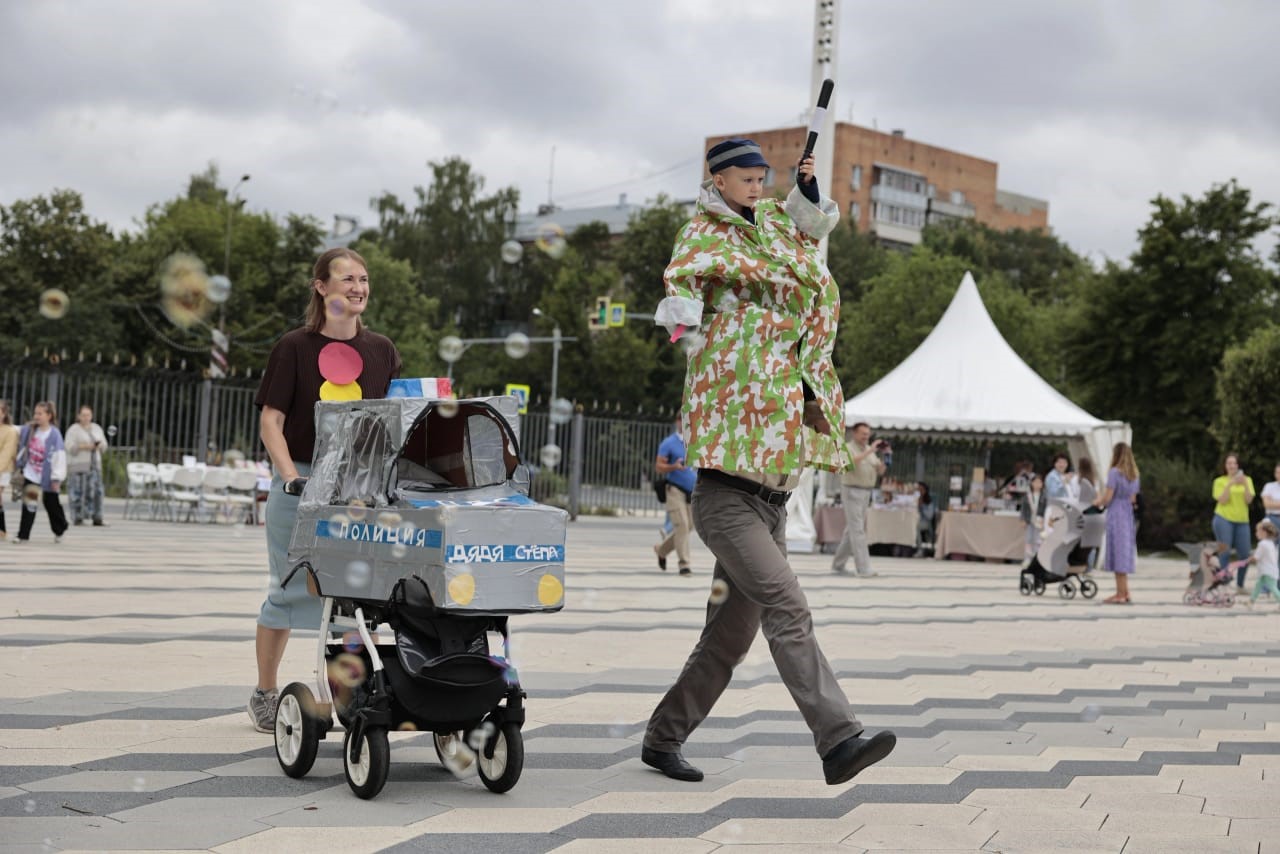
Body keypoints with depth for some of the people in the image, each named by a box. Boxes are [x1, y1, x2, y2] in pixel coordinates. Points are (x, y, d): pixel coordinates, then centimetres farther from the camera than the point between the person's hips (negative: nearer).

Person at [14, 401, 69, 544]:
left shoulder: (54, 434, -17)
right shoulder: (30, 430, 0)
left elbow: (59, 457, -18)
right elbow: (22, 448, 16)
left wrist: (56, 478, -19)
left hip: (47, 477, -4)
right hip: (31, 474, 4)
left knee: (52, 505, 12)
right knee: (28, 505, -4)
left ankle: (59, 530, 34)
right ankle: (23, 535, -2)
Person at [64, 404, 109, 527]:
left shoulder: (97, 429, 16)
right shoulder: (73, 430, -1)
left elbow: (104, 445, 16)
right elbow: (69, 447, -9)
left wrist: (100, 445, -6)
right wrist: (83, 446, -21)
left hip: (94, 465, 5)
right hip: (78, 465, -5)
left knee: (96, 491, -3)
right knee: (78, 492, -8)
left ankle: (97, 518, -4)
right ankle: (77, 518, -5)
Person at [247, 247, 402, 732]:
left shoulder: (381, 352, 8)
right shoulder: (295, 347, -3)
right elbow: (271, 420, -6)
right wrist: (290, 473, -19)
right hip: (300, 483, -3)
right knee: (290, 589, 4)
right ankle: (264, 693, 19)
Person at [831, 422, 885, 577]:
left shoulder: (869, 450, 14)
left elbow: (880, 471, 14)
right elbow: (851, 461, -30)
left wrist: (885, 458, -5)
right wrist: (869, 451, -32)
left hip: (865, 493, 8)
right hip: (852, 491, -8)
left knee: (852, 529, 12)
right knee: (857, 529, -12)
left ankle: (838, 564, 22)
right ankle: (864, 568, -16)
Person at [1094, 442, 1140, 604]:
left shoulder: (1114, 472, -10)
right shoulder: (1134, 474, 11)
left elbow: (1107, 497, -13)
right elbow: (1133, 498, 15)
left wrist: (1098, 502, 8)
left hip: (1116, 516, -7)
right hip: (1129, 515, 7)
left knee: (1117, 553, -3)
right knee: (1125, 553, 12)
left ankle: (1121, 594, -3)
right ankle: (1124, 592, 14)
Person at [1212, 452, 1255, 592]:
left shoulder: (1247, 480, 10)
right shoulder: (1220, 481, 3)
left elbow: (1249, 500, -1)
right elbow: (1222, 501, -8)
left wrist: (1245, 485, -15)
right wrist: (1230, 485, -18)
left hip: (1242, 521, 3)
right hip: (1224, 519, -3)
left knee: (1245, 555, 1)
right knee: (1225, 553, -7)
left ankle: (1240, 586, 17)